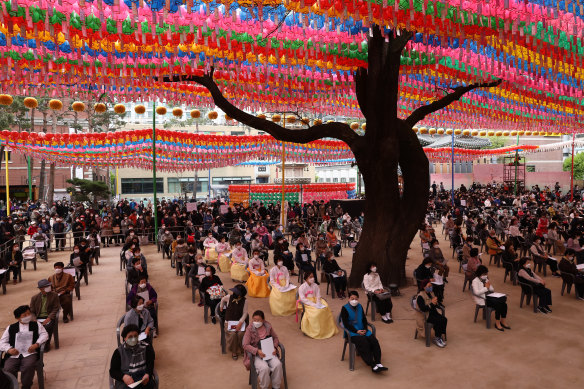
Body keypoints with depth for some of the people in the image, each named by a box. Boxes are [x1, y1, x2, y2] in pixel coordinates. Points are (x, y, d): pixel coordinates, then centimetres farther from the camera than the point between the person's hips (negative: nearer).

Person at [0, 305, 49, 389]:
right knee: (8, 369, -28)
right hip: (14, 355, 2)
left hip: (30, 353, -1)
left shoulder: (36, 325, 17)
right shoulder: (11, 328, 19)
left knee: (28, 366, -32)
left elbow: (44, 334, 8)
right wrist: (9, 349, -6)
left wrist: (36, 344, -11)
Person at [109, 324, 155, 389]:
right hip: (124, 379, 0)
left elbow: (150, 364, 3)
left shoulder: (146, 347, 10)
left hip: (143, 376, 0)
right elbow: (113, 371, 4)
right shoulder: (119, 351, 10)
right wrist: (123, 376, -17)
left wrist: (147, 375, -20)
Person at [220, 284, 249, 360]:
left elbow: (245, 313, -8)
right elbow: (223, 299, 17)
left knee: (241, 333, -26)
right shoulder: (229, 297, -8)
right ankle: (234, 351, -4)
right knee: (232, 334, -26)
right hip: (229, 321, 0)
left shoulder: (244, 300, -11)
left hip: (240, 321, 0)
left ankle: (242, 350, 1)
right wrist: (221, 307, 22)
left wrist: (240, 323, -16)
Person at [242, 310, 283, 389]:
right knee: (264, 368, -30)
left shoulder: (268, 326, -1)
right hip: (256, 354, -3)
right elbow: (246, 345, -14)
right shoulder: (250, 329, -10)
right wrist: (257, 351, -26)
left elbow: (275, 338, 11)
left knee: (278, 364, -23)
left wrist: (275, 347, -9)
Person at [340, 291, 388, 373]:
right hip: (352, 332, -6)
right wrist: (357, 331, -17)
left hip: (362, 330, 6)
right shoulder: (345, 308, -8)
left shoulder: (360, 307, 11)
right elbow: (346, 324, -11)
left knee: (374, 341, -17)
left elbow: (364, 319, 15)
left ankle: (378, 363, -15)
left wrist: (365, 329, -3)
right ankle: (372, 365, -22)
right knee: (364, 343, -28)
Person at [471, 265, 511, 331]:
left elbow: (492, 290, 17)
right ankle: (497, 324, -12)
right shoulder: (475, 281, -8)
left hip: (489, 297, 7)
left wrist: (489, 286, -5)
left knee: (504, 303, -17)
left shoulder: (486, 279, 14)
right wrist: (486, 288, -17)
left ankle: (503, 322, -3)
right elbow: (476, 292, -21)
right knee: (498, 305, -27)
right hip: (482, 299, -7)